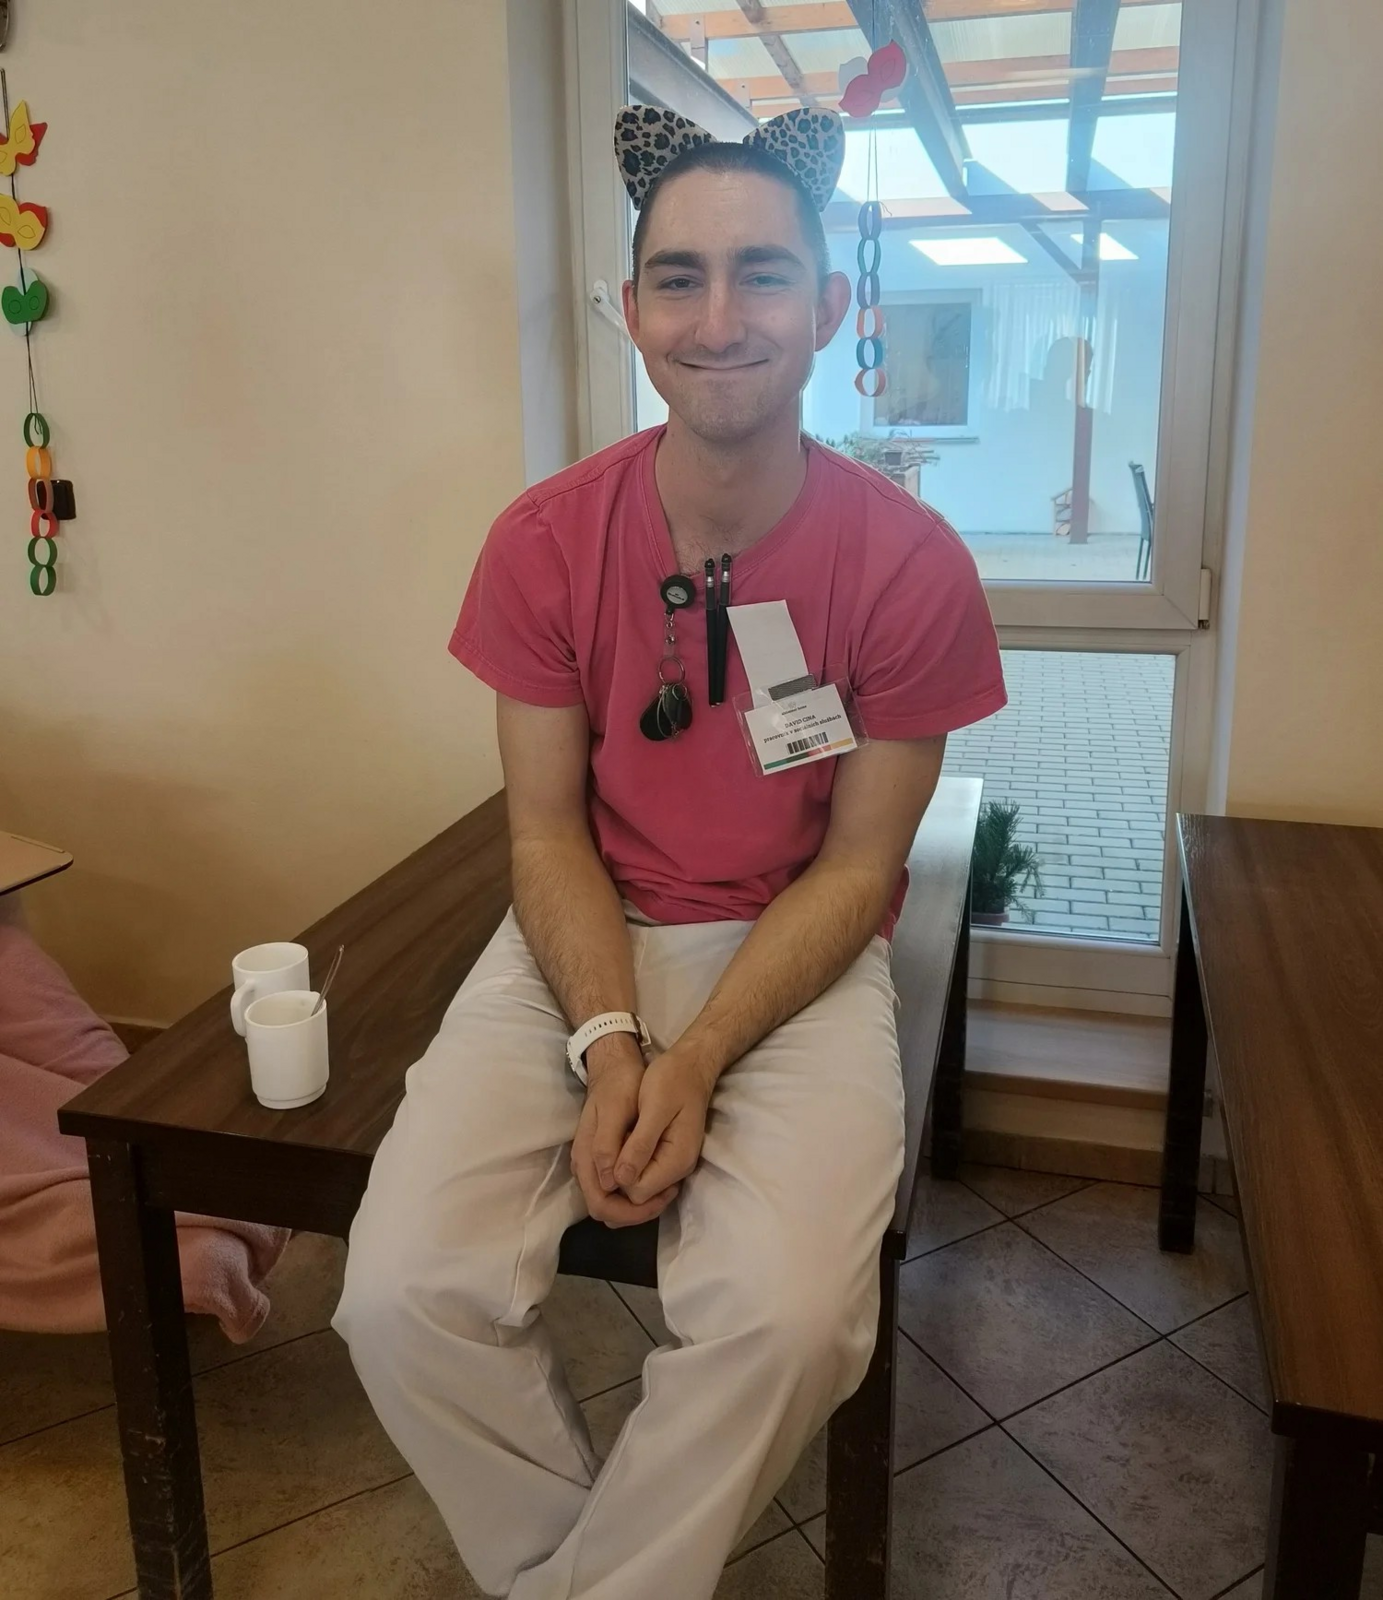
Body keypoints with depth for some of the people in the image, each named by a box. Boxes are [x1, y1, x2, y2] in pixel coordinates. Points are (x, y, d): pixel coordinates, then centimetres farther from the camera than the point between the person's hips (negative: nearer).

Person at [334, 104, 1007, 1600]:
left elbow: (857, 864, -6)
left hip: (799, 951, -1)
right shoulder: (546, 541, -6)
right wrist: (610, 1044, -16)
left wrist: (693, 1061, -16)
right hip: (584, 940, 2)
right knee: (403, 1294, -18)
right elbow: (546, 831, -1)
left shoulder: (909, 565, -11)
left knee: (787, 1312, -27)